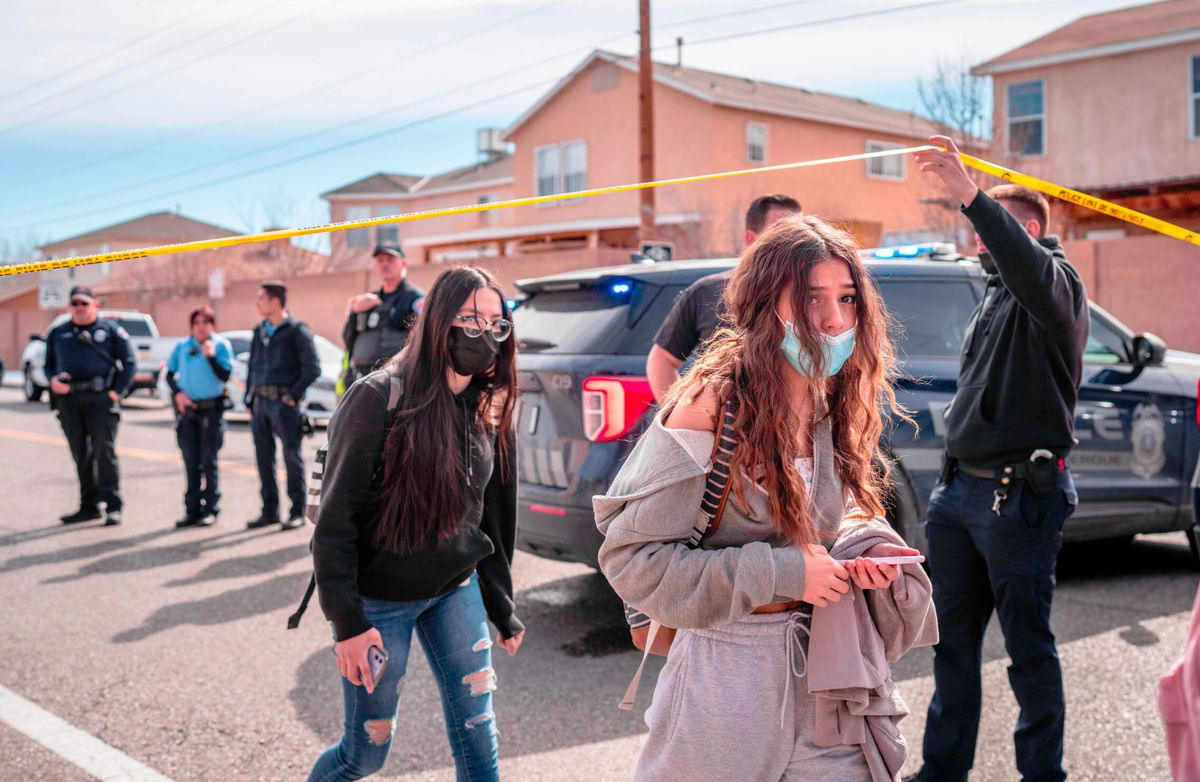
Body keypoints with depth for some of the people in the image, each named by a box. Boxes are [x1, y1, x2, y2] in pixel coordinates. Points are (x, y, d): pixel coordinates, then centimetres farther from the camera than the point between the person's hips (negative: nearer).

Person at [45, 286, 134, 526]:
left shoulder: (111, 330, 7)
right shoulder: (58, 333, 18)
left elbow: (129, 362, 3)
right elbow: (49, 364, 21)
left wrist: (117, 391, -8)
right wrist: (53, 380, -2)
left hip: (100, 398, -4)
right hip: (69, 399, 4)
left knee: (104, 452, -8)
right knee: (80, 455, 8)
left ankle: (112, 506, -6)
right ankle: (88, 505, 16)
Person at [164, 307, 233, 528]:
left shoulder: (221, 345, -2)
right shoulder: (182, 346, 7)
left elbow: (225, 375, -10)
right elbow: (170, 374, 12)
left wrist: (211, 356, -19)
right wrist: (178, 393, -4)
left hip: (211, 409, -3)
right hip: (187, 408, 3)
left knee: (208, 461, -2)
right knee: (191, 462, 8)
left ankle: (210, 509, 5)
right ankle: (192, 511, 14)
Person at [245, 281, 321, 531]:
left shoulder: (296, 331, -6)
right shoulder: (259, 332, 15)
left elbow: (312, 368, -9)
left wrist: (293, 394, -12)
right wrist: (249, 401, 14)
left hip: (284, 402, -7)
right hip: (260, 402, 7)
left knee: (292, 456, -2)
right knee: (264, 458, 9)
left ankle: (297, 512, 4)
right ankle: (269, 511, 17)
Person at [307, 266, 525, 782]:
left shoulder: (488, 411, 2)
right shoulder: (379, 397, -17)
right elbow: (336, 515, -17)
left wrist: (502, 612, 14)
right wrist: (348, 622, -19)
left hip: (455, 592, 5)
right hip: (379, 599, -5)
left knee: (477, 730, 5)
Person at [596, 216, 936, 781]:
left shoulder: (834, 407, 2)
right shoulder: (710, 409, -19)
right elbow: (631, 558, -19)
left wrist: (866, 546, -7)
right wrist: (779, 573, -21)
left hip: (823, 672, 6)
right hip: (728, 675, -5)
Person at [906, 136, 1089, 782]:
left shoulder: (1053, 282, -8)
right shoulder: (995, 292, 19)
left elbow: (1028, 269, -35)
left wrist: (971, 195, -43)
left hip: (1019, 498, -8)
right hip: (960, 488, 8)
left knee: (1027, 645, 1)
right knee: (953, 639, 13)